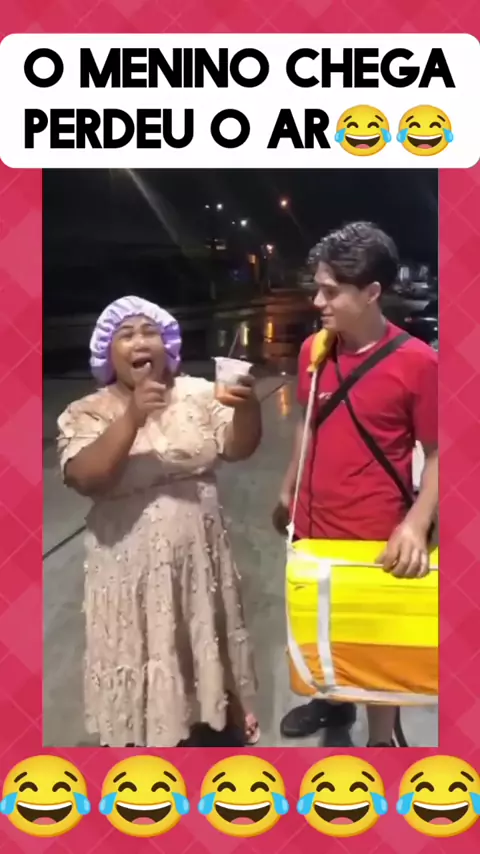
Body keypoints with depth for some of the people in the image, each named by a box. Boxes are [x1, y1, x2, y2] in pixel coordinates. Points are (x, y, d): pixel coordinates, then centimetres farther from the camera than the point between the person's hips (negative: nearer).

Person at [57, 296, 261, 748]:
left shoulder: (198, 393, -1)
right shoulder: (86, 414, -9)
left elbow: (239, 448, -9)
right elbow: (85, 479, -24)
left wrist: (247, 405, -30)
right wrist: (133, 417, -33)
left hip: (199, 555, 3)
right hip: (132, 564, -3)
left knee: (208, 644, 21)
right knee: (144, 657, 9)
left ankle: (221, 720, 46)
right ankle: (149, 739, 32)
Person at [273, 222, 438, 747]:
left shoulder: (418, 362, -19)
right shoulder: (313, 350, -3)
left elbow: (438, 453, -13)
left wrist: (415, 525, -25)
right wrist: (288, 491, 18)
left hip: (376, 536, -5)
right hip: (314, 525, 5)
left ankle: (381, 738, 37)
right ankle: (332, 701, 52)